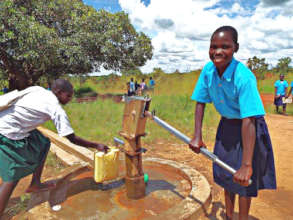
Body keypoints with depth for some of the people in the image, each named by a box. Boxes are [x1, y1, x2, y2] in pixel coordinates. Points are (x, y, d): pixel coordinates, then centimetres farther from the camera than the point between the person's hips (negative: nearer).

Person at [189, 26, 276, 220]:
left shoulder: (244, 76, -32)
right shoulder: (208, 70, -15)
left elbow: (248, 121, -36)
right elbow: (200, 102, -7)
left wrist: (246, 165, -39)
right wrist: (197, 137, -12)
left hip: (247, 129, -5)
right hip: (226, 125, 6)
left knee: (243, 178, 4)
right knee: (225, 172, 17)